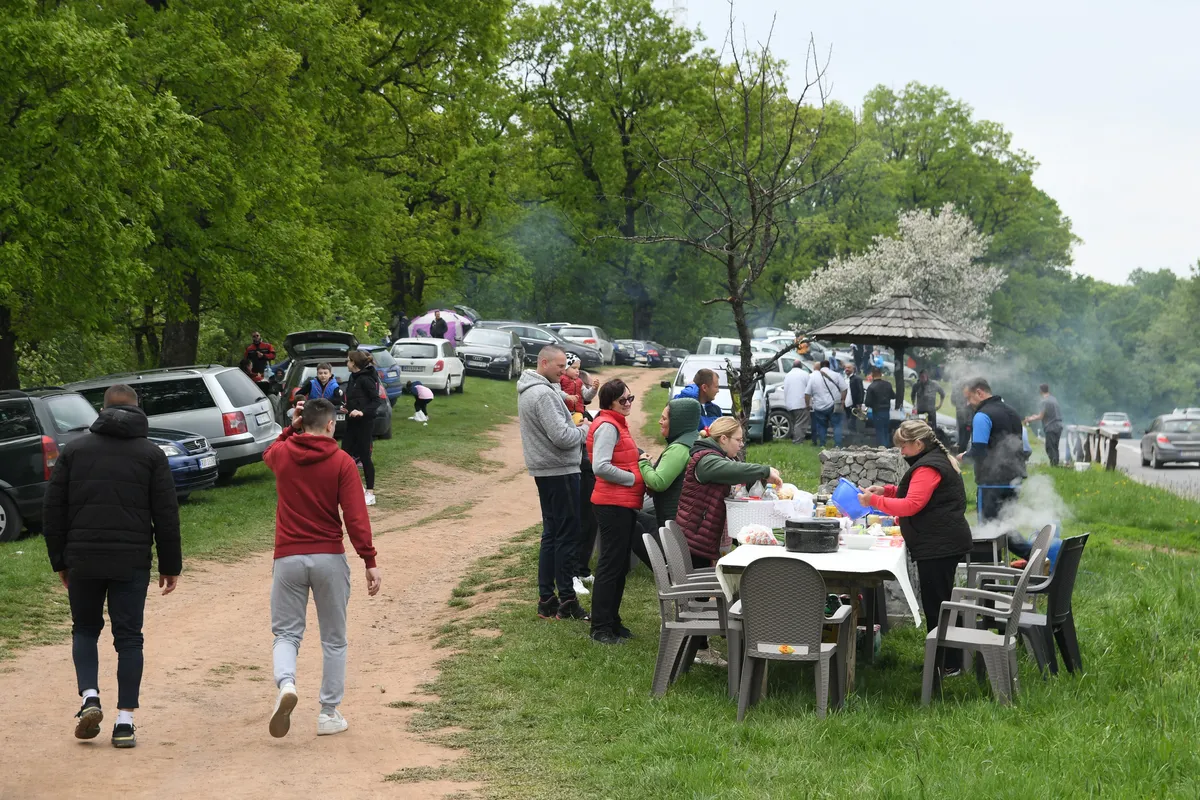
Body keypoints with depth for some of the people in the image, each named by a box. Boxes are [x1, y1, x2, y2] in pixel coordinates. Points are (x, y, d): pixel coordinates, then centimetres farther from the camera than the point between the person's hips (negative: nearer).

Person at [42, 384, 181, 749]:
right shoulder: (151, 454, 3)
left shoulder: (75, 450, 7)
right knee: (128, 637, 5)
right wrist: (170, 566, 7)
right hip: (131, 563, -1)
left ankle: (89, 696, -3)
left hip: (83, 561, 1)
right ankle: (125, 722, 1)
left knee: (85, 629, 18)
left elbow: (53, 510, 7)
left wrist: (60, 561, 14)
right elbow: (166, 515, 0)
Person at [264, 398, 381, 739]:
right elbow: (356, 517, -10)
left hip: (288, 558, 2)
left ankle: (285, 683, -19)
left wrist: (292, 427, 25)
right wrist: (370, 562, -6)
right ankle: (329, 714, 13)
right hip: (329, 558, -1)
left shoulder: (281, 454, 2)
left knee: (286, 633, 10)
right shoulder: (342, 462, -6)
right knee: (334, 640, 11)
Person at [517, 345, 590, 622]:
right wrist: (585, 431, -7)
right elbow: (561, 436, -25)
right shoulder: (544, 394, -20)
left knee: (552, 534, 14)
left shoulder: (528, 389, 13)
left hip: (544, 470, 10)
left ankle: (546, 600, 16)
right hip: (560, 471, -10)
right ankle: (567, 602, -2)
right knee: (568, 535, -5)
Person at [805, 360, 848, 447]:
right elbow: (844, 389, -6)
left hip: (819, 407, 2)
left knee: (822, 426, 14)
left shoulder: (813, 377, 2)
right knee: (837, 425, 3)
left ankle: (822, 444, 15)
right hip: (834, 406, -2)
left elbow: (807, 393, 2)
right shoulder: (836, 375, -1)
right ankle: (837, 445, -6)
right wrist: (843, 401, 4)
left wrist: (807, 405, 12)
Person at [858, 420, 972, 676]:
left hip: (938, 546, -11)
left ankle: (949, 664, -4)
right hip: (941, 542, 11)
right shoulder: (937, 460, 18)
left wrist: (874, 500, -16)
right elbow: (918, 496, 26)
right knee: (939, 602, 14)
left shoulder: (928, 468, -16)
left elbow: (912, 505, -22)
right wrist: (887, 491, 14)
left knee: (936, 604, -7)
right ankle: (949, 661, 18)